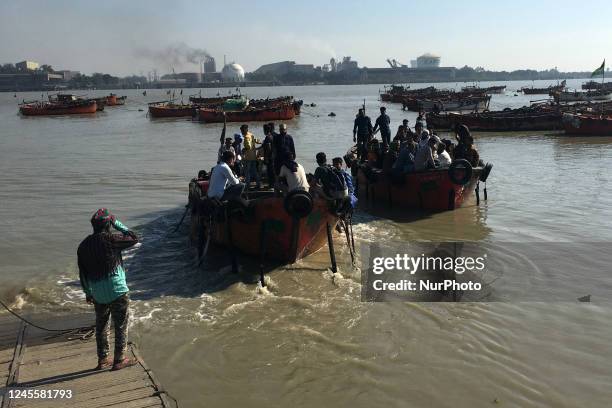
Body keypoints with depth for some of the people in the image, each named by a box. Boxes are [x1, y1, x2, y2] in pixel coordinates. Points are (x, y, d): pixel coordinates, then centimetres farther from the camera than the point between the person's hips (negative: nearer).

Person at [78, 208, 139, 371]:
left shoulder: (83, 245, 4)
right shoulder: (110, 239, -15)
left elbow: (82, 272, 10)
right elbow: (134, 239, -4)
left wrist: (88, 293, 20)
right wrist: (117, 223, 0)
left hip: (98, 295, 6)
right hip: (117, 291, -6)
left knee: (101, 326, 18)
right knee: (121, 326, 7)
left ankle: (103, 359, 26)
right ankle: (119, 360, 12)